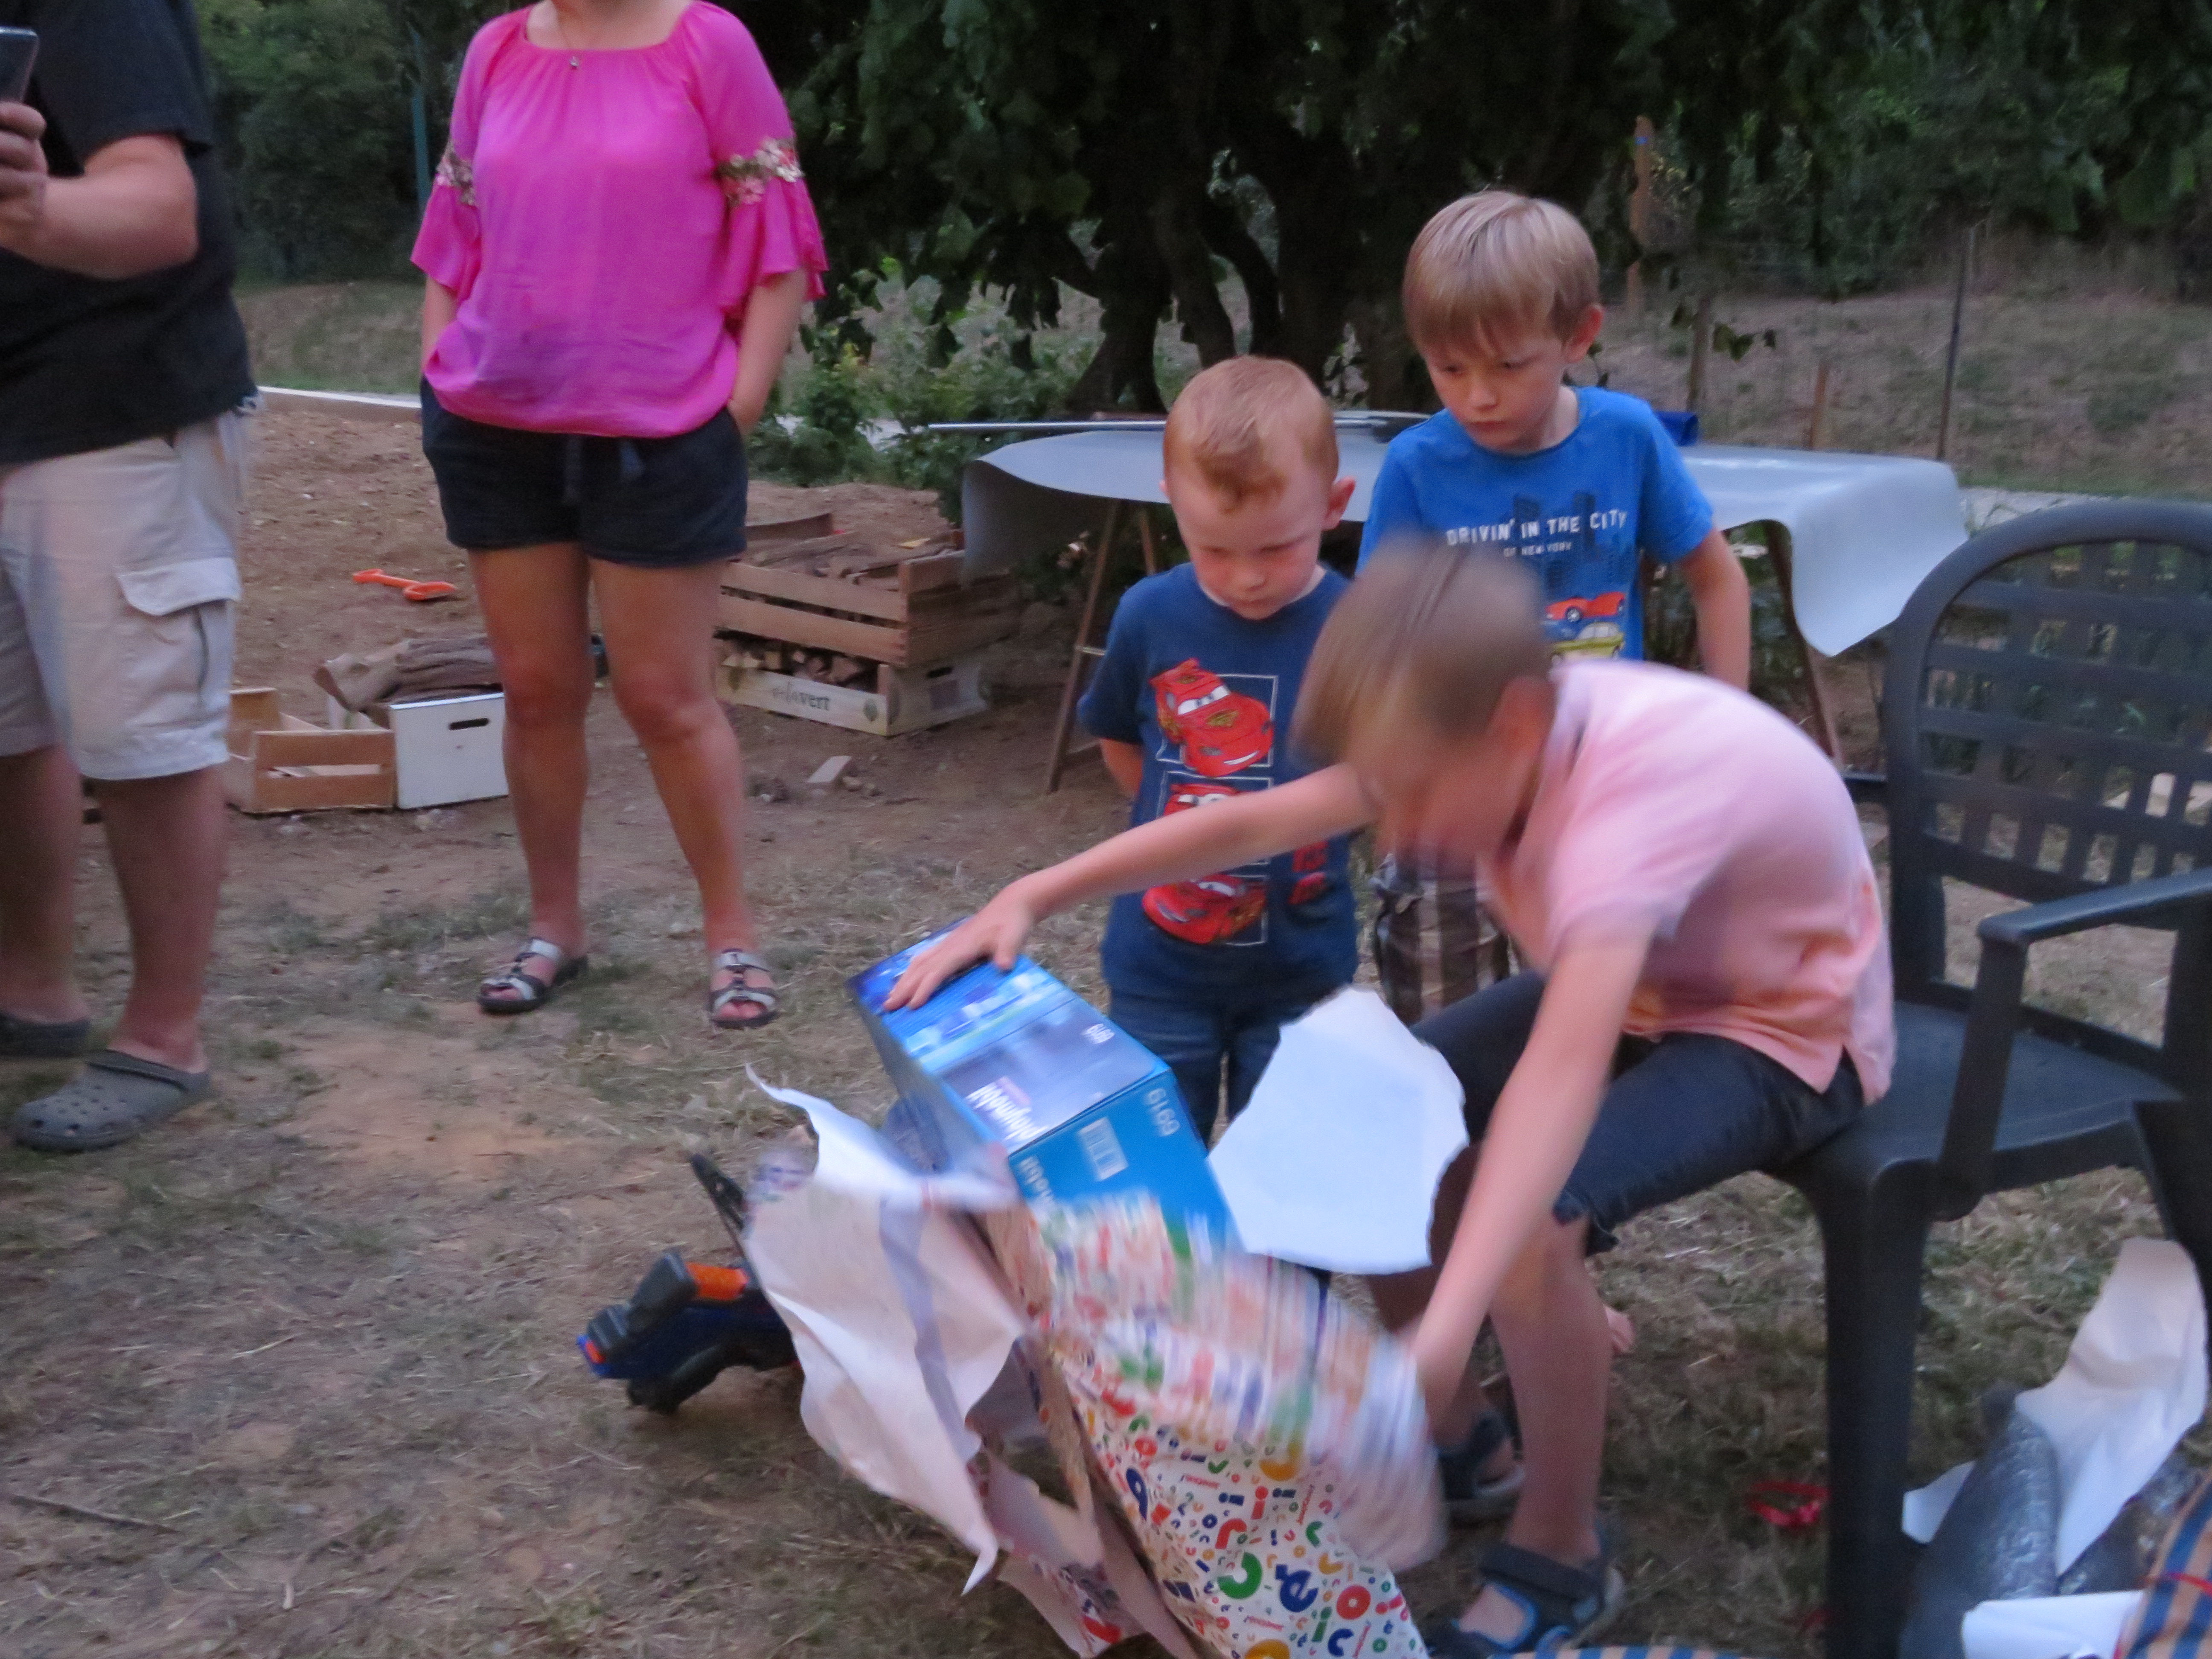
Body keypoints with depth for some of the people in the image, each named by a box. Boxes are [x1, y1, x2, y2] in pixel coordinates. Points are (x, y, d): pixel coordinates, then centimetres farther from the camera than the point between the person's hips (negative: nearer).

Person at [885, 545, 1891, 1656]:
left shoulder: (1639, 781, -40)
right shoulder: (1496, 728, -17)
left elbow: (1563, 1073, -51)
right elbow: (1253, 823, -11)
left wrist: (1444, 1335, -59)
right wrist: (1033, 897, -17)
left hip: (1787, 1030, -7)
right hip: (1630, 985, 7)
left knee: (1531, 1221, -30)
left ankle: (1560, 1555, -4)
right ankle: (1450, 1433, 15)